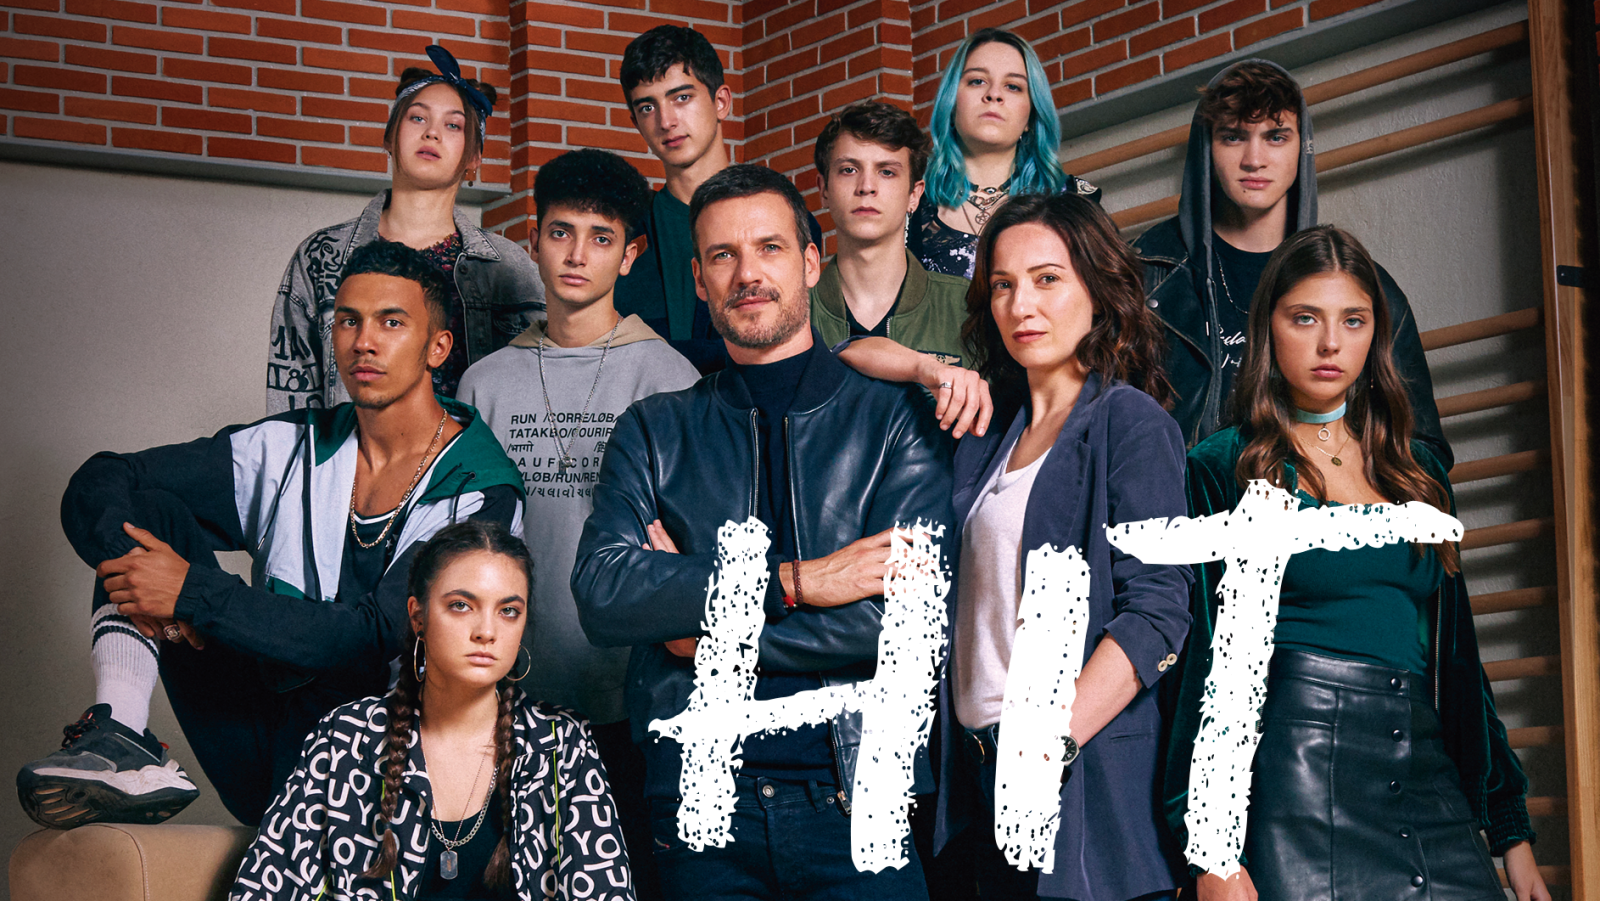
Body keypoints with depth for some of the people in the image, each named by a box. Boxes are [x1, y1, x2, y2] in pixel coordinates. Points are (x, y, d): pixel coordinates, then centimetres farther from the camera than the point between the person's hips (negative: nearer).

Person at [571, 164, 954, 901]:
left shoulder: (897, 419, 4)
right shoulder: (653, 434, 10)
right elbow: (601, 593, -7)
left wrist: (701, 629, -6)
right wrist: (792, 582, -15)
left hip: (857, 795, -1)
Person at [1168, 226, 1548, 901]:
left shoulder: (1416, 471, 17)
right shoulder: (1224, 468, 3)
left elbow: (1457, 655, 18)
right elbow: (1204, 661, -3)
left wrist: (1513, 831, 13)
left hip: (1430, 784, 5)